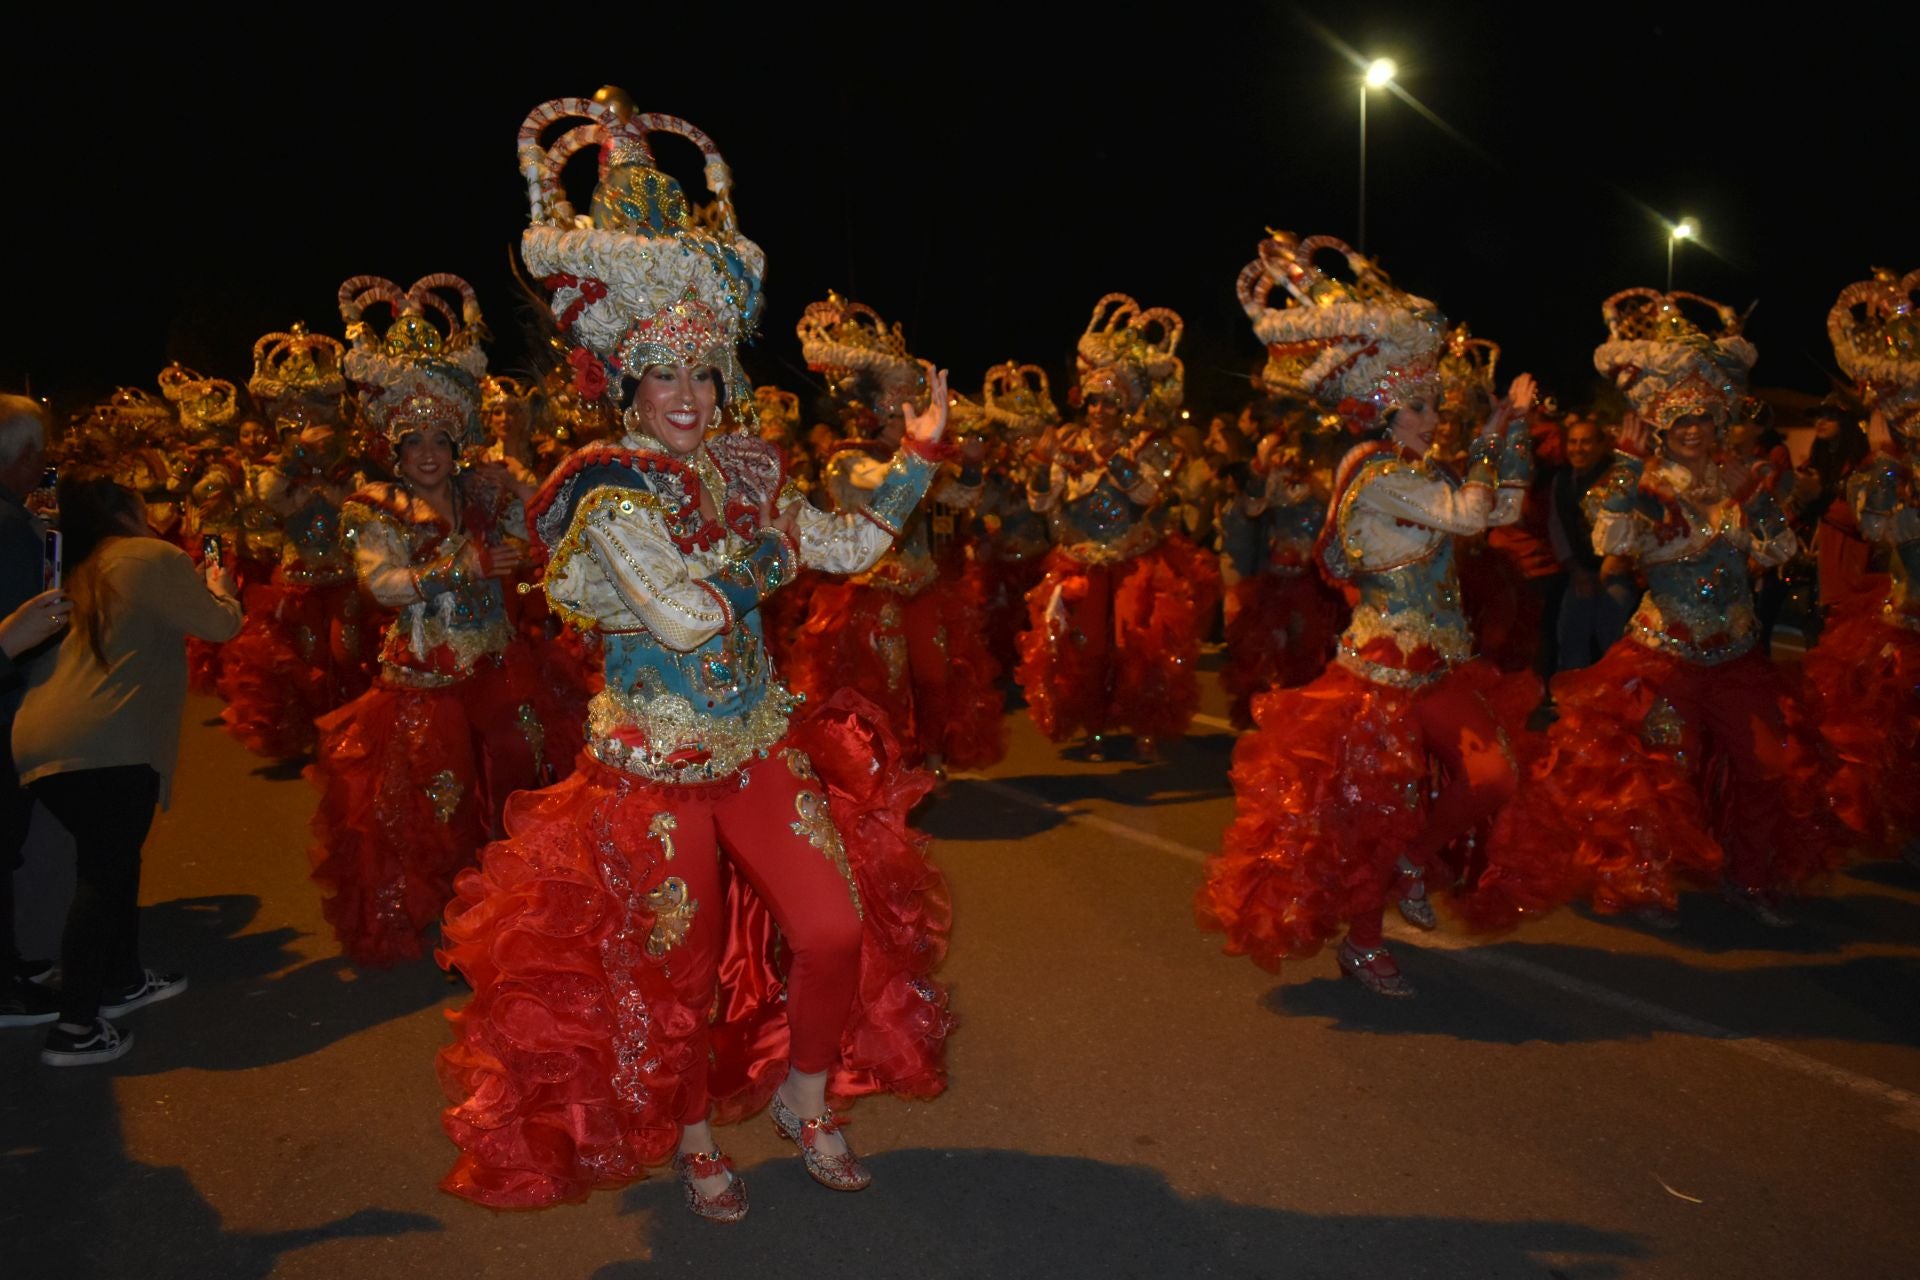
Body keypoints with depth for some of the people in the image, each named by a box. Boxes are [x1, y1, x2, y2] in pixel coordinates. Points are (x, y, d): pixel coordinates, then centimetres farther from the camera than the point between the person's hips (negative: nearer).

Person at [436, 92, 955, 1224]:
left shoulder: (742, 470, 4)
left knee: (840, 928, 1)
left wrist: (918, 459, 7)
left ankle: (805, 1103, 27)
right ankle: (692, 1138, 34)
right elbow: (681, 617, -23)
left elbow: (851, 545, 12)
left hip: (761, 740, 5)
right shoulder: (608, 486, -14)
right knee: (679, 966, 8)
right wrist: (768, 559, -10)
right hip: (656, 763, -5)